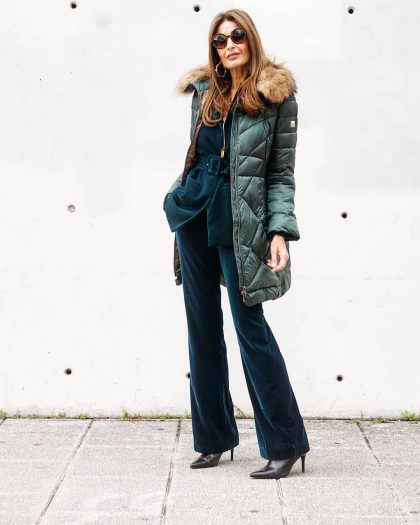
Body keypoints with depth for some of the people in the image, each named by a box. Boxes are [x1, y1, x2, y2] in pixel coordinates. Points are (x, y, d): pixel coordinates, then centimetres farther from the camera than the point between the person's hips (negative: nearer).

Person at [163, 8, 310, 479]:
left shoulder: (276, 94, -4)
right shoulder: (205, 91, 10)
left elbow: (282, 172, -5)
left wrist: (280, 232, -14)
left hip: (239, 220, -5)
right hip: (195, 212, 5)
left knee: (250, 326, -6)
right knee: (202, 328, 8)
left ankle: (285, 445, 3)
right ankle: (214, 438, 19)